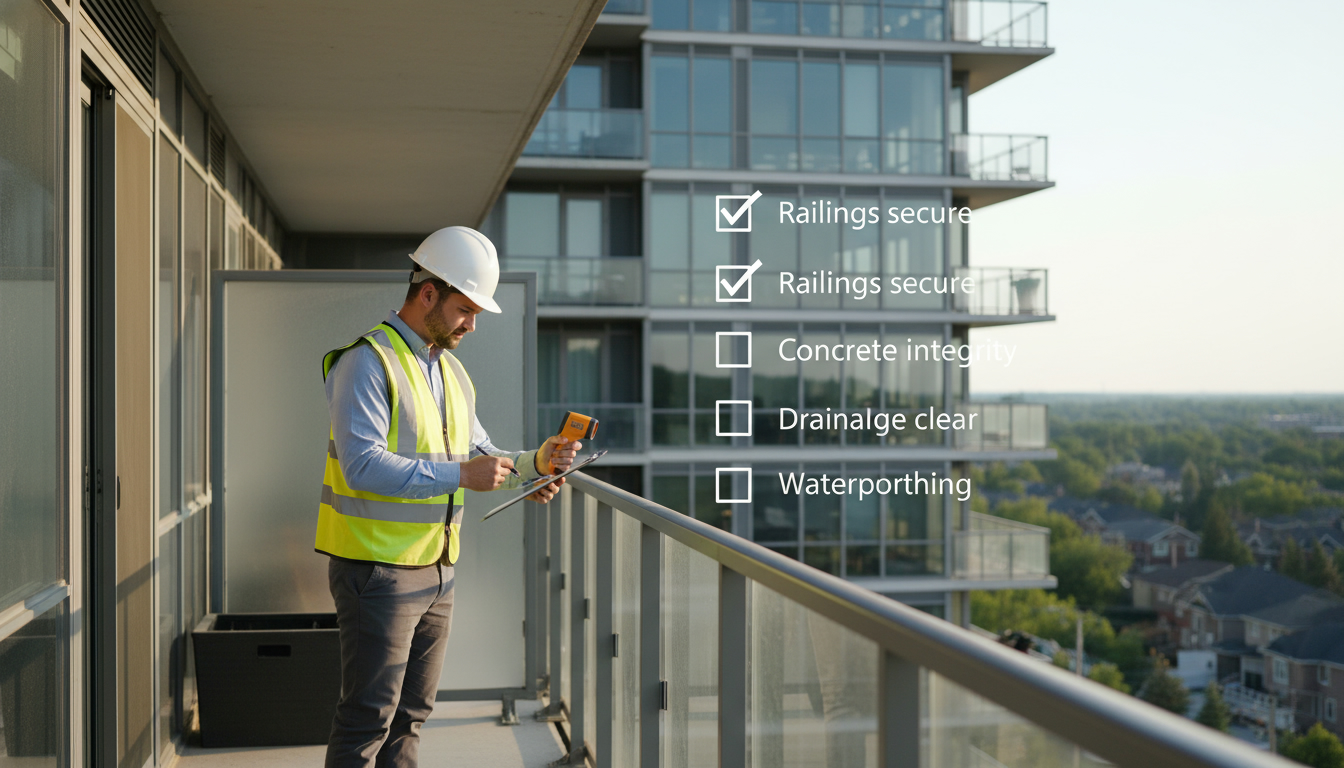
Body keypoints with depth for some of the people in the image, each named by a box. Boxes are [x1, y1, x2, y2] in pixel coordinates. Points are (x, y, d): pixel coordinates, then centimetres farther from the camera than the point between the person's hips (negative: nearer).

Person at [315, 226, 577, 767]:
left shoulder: (452, 372, 15)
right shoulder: (367, 362, -13)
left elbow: (479, 456, 19)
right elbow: (362, 465, -24)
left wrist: (534, 462, 0)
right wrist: (458, 474, -26)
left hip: (437, 570, 8)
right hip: (377, 567, -8)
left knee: (409, 713, 15)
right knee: (368, 718, -4)